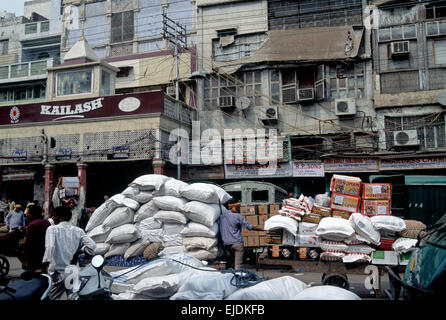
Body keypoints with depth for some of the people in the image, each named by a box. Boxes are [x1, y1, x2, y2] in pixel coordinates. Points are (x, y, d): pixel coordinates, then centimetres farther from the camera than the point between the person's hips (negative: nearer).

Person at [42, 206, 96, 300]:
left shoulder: (52, 229, -5)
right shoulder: (78, 230, 6)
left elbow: (50, 247, -21)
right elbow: (92, 245, -5)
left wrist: (45, 265, -21)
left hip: (58, 273, -3)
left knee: (51, 298, 10)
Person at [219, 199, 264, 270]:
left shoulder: (221, 215, 3)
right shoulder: (238, 216, -8)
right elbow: (250, 227, -7)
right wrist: (264, 229, -1)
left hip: (226, 243, 5)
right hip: (237, 243, -5)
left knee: (229, 262, 20)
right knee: (238, 265, -3)